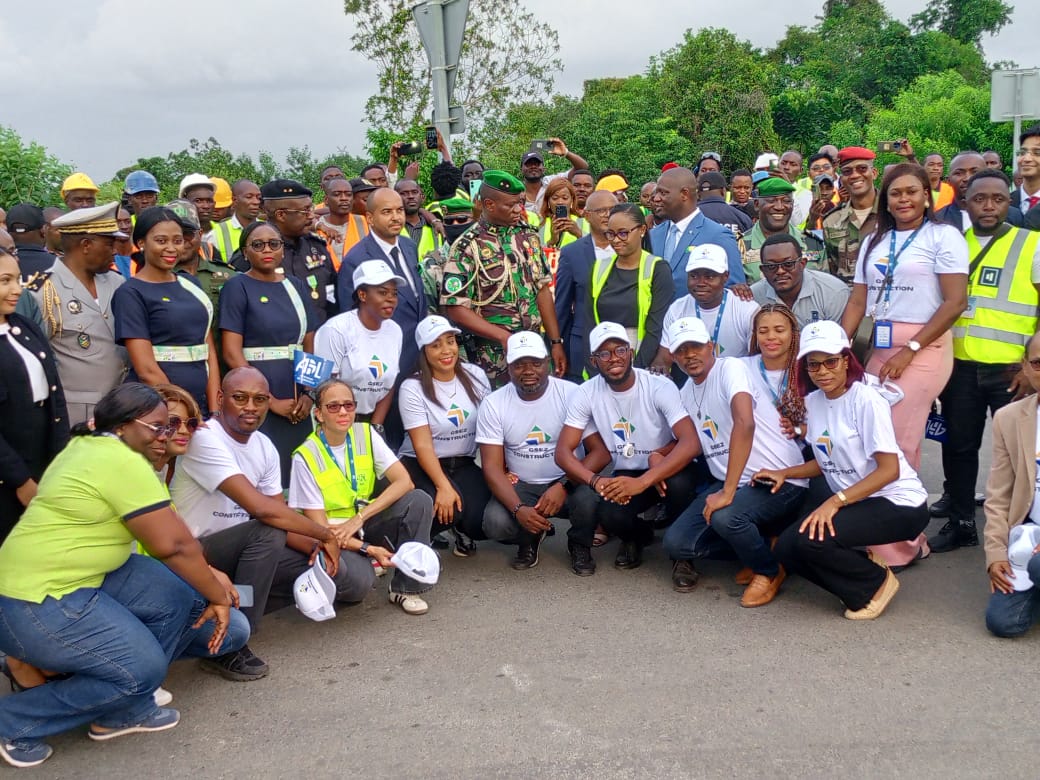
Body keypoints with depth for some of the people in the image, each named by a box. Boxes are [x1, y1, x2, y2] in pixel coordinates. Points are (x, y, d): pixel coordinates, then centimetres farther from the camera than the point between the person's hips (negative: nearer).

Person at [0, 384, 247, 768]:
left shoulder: (88, 446, 10)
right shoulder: (123, 462, -21)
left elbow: (167, 538, 13)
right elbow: (174, 544, -20)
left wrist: (208, 577, 10)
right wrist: (218, 596, -7)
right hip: (35, 603, -10)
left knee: (181, 591, 1)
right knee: (143, 669, -8)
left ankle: (127, 708, 13)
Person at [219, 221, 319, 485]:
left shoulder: (296, 286, 13)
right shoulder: (238, 287, -2)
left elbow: (310, 347, 13)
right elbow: (232, 354, -9)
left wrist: (309, 395, -3)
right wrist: (271, 401, -12)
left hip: (297, 407, 5)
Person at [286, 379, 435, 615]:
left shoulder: (365, 434, -6)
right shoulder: (306, 457, -17)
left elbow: (404, 482, -14)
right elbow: (318, 525, -16)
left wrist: (359, 518, -23)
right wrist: (369, 549, -24)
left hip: (366, 524, 5)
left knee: (419, 501, -22)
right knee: (357, 581, -36)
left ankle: (406, 587, -10)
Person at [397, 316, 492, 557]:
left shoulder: (475, 376, 1)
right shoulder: (412, 388, -10)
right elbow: (423, 445, -16)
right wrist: (443, 486, -26)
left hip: (464, 465, 3)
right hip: (421, 465, -3)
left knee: (479, 518, -22)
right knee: (447, 510, -31)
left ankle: (463, 531, 16)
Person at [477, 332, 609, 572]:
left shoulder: (572, 394, -11)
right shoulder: (493, 405, -7)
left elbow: (601, 451, -14)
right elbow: (492, 467, -10)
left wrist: (563, 486, -29)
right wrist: (518, 509, -27)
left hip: (567, 482, -1)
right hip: (520, 487, 1)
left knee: (588, 497, -34)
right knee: (495, 523, -28)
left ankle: (579, 546, 4)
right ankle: (529, 539, 11)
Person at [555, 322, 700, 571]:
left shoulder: (660, 388, -20)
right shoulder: (587, 393, -11)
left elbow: (690, 443, -32)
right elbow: (563, 451, -13)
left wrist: (641, 482, -43)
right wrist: (596, 480, -34)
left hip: (665, 470, -2)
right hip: (624, 476, 2)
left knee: (679, 483, -36)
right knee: (609, 515, -29)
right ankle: (638, 535, 10)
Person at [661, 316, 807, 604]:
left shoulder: (731, 368, -13)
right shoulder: (686, 393, 13)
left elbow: (745, 423, -30)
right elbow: (696, 444, 25)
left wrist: (728, 492, -33)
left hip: (779, 480, -8)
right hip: (727, 483, 8)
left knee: (726, 516, -36)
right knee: (675, 543, -9)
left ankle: (770, 570, -3)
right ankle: (760, 545, 11)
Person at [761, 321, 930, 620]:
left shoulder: (866, 400, -17)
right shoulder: (812, 402, 4)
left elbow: (889, 470, -21)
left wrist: (835, 502, -29)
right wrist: (784, 473, -1)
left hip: (899, 503, -7)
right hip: (852, 502, 7)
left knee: (811, 539, -27)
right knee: (786, 549, -10)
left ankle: (877, 583, 0)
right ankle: (859, 574, 10)